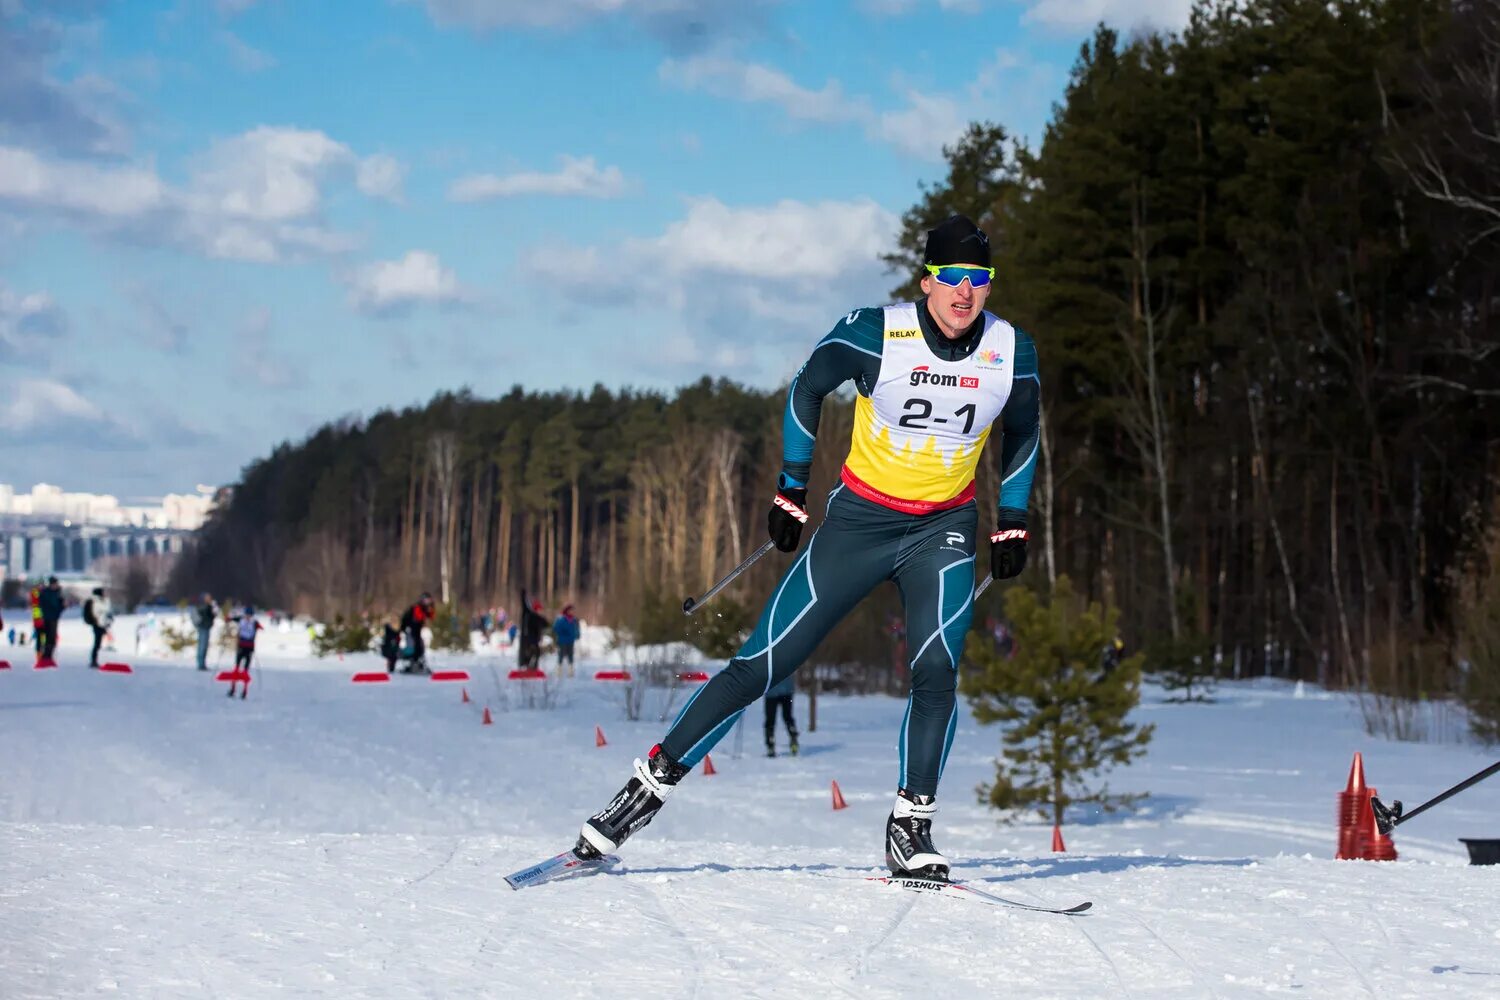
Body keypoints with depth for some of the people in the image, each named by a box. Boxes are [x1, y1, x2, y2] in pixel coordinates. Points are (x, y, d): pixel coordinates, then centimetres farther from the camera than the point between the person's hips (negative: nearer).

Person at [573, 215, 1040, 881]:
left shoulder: (1012, 352, -8)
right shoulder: (875, 333, -17)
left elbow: (1022, 433, 13)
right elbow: (808, 386, 1)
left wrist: (1012, 522, 9)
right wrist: (791, 489, 2)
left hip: (944, 530, 2)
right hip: (858, 520, -2)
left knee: (936, 668, -22)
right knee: (763, 664, -6)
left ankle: (910, 829, -11)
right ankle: (651, 785, 4)